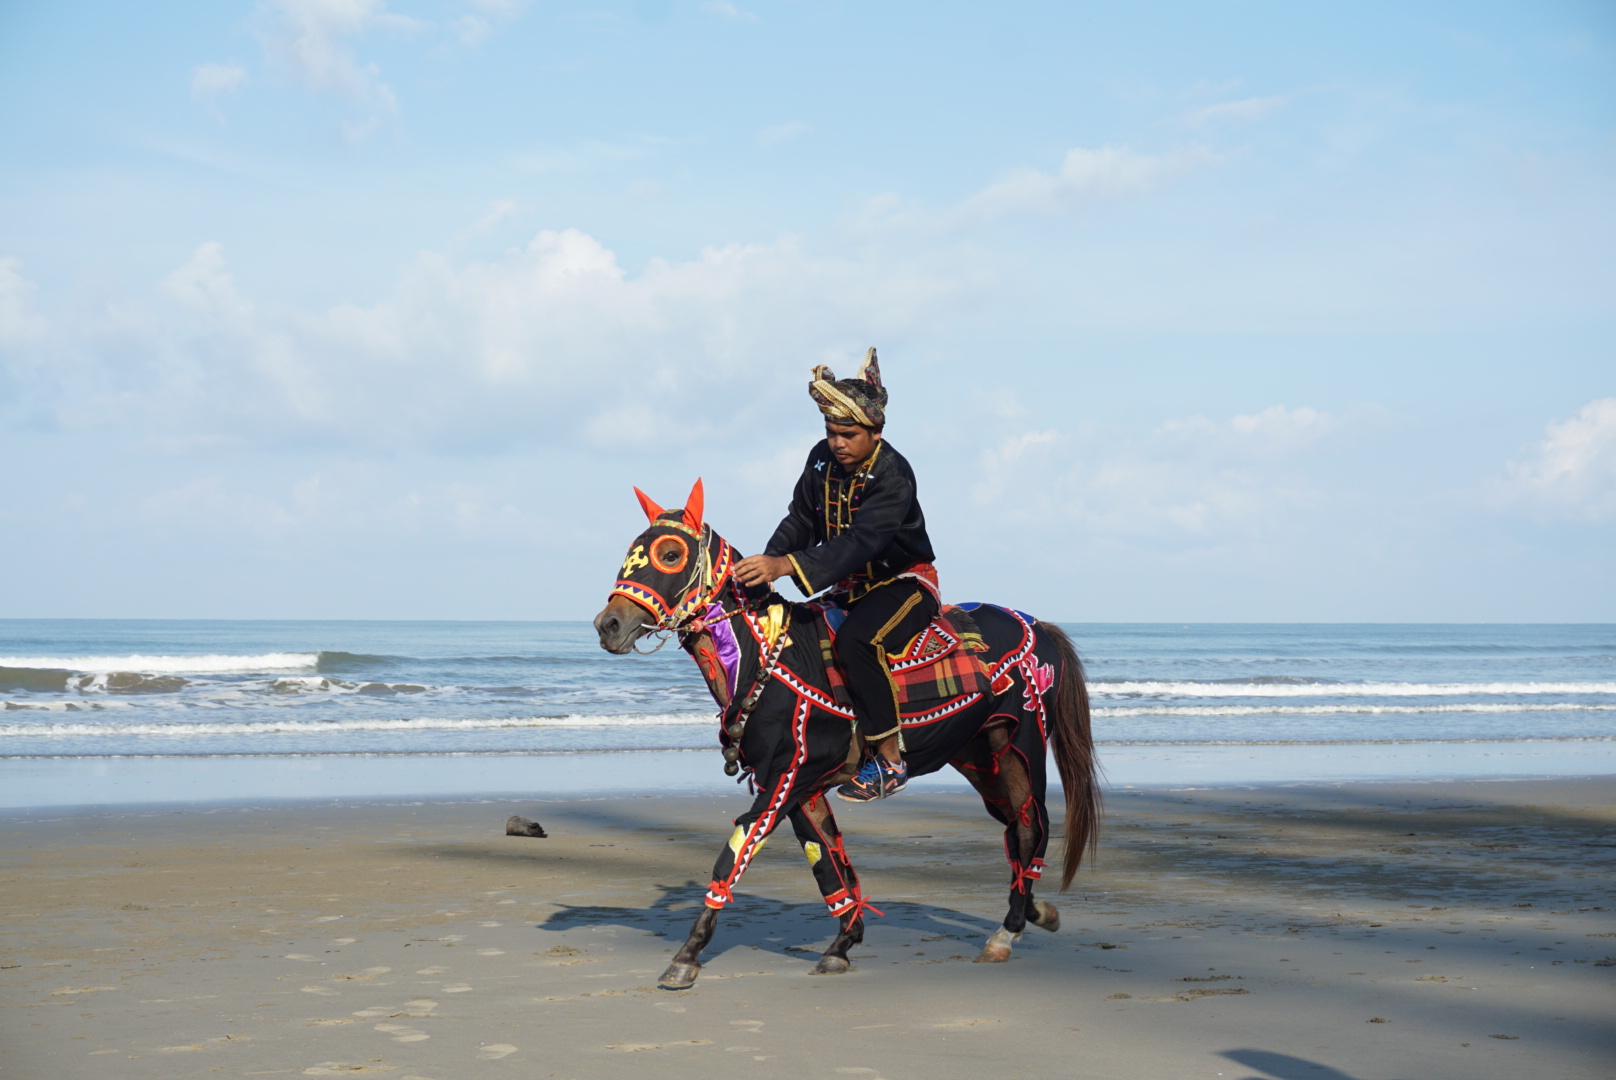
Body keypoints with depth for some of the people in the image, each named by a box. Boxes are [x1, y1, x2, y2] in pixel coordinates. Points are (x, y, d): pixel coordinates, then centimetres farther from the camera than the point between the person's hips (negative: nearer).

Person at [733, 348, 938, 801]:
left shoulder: (892, 475, -24)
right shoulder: (822, 461, -1)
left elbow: (861, 541, -37)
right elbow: (800, 520, 4)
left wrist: (786, 566, -49)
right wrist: (768, 562, -18)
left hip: (906, 583, -8)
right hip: (851, 588, 8)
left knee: (855, 640, -34)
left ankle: (889, 760, -28)